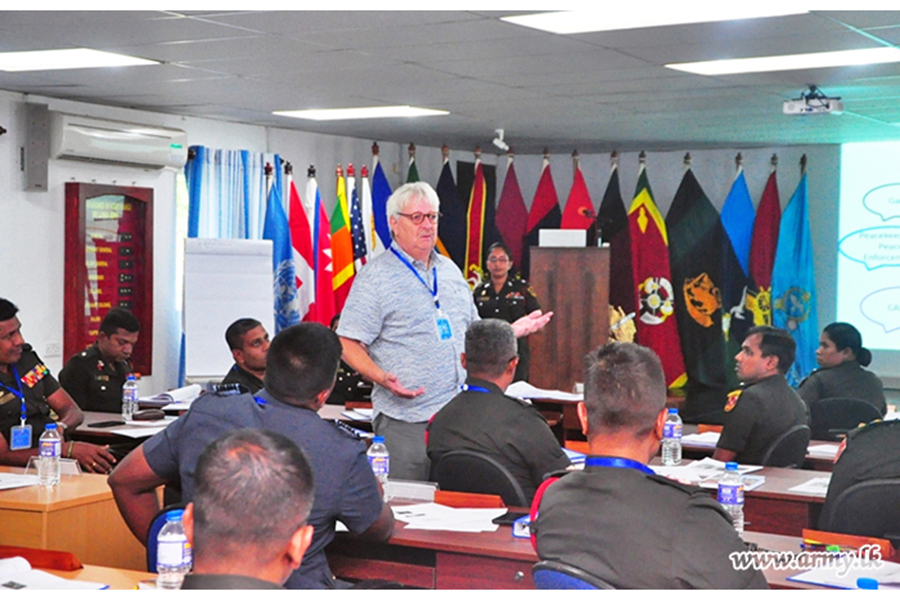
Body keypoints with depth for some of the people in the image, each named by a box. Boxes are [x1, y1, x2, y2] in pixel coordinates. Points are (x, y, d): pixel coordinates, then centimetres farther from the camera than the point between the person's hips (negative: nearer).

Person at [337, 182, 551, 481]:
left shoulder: (451, 271, 17)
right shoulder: (375, 277, -4)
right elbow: (348, 344, -9)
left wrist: (513, 330, 11)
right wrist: (382, 378, -24)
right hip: (405, 420, -6)